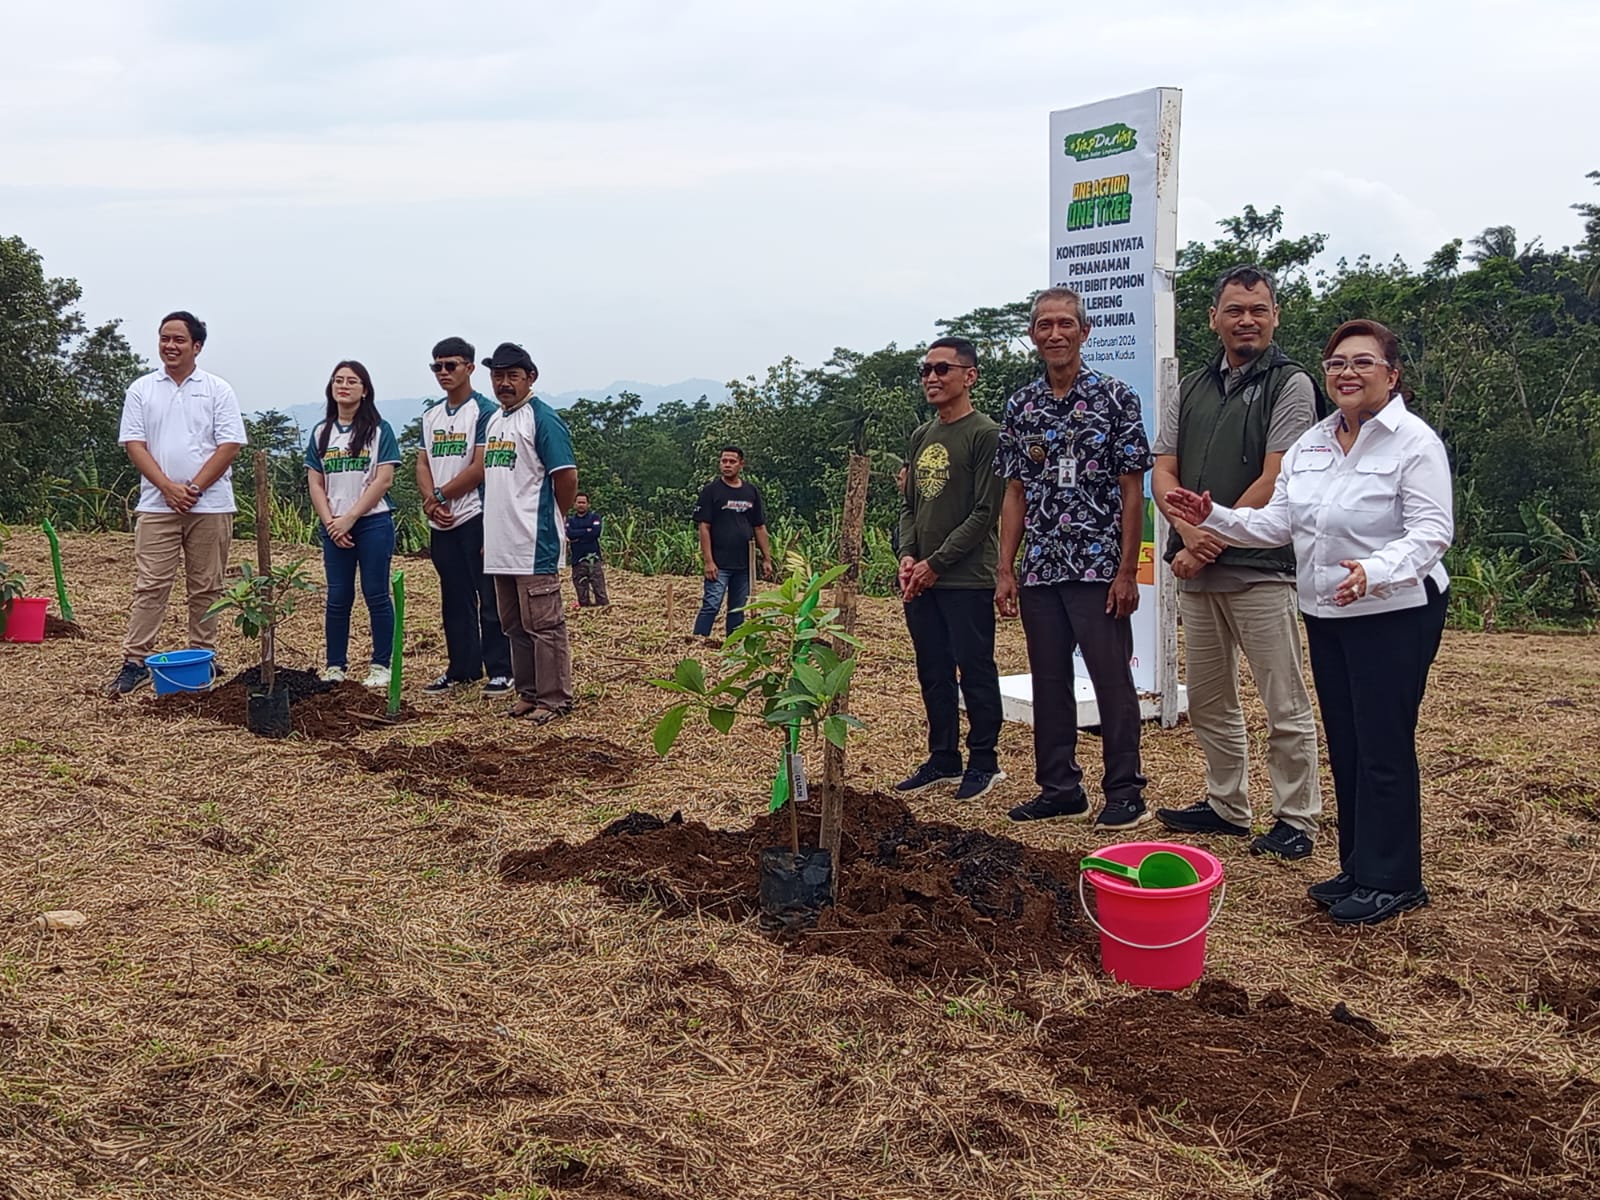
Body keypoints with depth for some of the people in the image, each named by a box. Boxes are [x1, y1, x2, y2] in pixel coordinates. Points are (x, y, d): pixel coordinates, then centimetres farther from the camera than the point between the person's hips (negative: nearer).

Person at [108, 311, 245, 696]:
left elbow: (229, 446, -4)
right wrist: (168, 487, -12)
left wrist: (194, 488, -12)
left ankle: (203, 657, 16)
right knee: (149, 585, -2)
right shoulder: (142, 389, 7)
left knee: (205, 588, 6)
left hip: (210, 505, -1)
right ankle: (135, 661, 0)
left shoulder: (218, 390, 3)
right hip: (157, 505, 1)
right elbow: (134, 444, 1)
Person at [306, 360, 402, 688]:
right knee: (337, 598, 7)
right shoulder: (321, 432, 11)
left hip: (373, 523, -4)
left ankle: (380, 665, 7)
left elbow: (384, 479, -8)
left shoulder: (379, 430, -1)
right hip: (333, 527, 4)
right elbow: (315, 483, 9)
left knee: (376, 596, -1)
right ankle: (335, 666, 14)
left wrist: (349, 518, -12)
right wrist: (330, 522, -5)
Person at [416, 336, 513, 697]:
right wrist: (431, 502, -5)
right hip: (441, 521, 7)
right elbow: (423, 464, 13)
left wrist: (439, 496, -8)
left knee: (489, 597, -4)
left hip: (476, 516, -7)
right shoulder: (431, 414, 15)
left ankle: (500, 671, 1)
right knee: (454, 598, 13)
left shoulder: (484, 410, -7)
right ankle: (463, 668, 21)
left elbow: (480, 468, -14)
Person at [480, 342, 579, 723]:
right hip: (501, 545, 9)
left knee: (544, 625, -3)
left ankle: (555, 700, 4)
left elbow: (567, 476, -14)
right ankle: (528, 693, 23)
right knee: (514, 626, 14)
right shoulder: (493, 420, 16)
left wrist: (547, 521, -1)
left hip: (534, 547, -9)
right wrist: (492, 533, 18)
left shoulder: (542, 419, -11)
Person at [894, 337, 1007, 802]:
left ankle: (983, 762, 10)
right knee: (933, 674, 12)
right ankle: (944, 759, 21)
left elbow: (986, 512, -12)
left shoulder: (985, 435, -7)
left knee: (975, 672, -1)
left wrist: (936, 563, -13)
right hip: (919, 581, 7)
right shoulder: (920, 437, 16)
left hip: (966, 580, -7)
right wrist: (907, 554, 1)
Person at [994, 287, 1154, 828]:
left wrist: (1127, 570, -10)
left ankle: (1125, 793, 10)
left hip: (1099, 568, -4)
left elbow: (1132, 490, -5)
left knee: (1113, 680, 0)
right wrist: (1005, 571, 5)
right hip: (1039, 571, 5)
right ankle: (1060, 789, 21)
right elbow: (1016, 495, 11)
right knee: (1049, 682, 10)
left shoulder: (1116, 397, -3)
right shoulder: (1020, 407, 9)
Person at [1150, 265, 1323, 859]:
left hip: (1260, 567, -6)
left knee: (1285, 705, -2)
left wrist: (1212, 541, -13)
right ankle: (1226, 806, 27)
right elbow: (1161, 472, 7)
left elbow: (1274, 482, -11)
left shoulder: (1289, 385, -2)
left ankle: (1296, 820, 8)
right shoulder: (1191, 389, 14)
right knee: (1208, 699, 14)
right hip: (1196, 570, 6)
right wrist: (1188, 531, -12)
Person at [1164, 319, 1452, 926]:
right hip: (1326, 615, 7)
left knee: (1384, 747, -4)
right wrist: (1214, 518, -3)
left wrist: (1375, 571, -34)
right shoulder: (1310, 444, 11)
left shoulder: (1414, 442, -11)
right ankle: (1359, 869, 24)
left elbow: (1431, 532, -18)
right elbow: (1277, 522, 10)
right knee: (1345, 745, 13)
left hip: (1395, 613, -7)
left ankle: (1392, 880, 8)